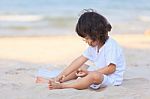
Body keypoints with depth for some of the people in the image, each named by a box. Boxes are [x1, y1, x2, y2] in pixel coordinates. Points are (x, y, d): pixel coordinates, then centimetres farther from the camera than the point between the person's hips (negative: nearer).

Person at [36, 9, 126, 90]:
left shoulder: (111, 45, -22)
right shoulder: (94, 45, 6)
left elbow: (111, 68, -26)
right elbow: (80, 61, 2)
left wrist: (89, 73, -23)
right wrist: (61, 75, -5)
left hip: (112, 79, -10)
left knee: (94, 76, -37)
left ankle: (62, 86, -33)